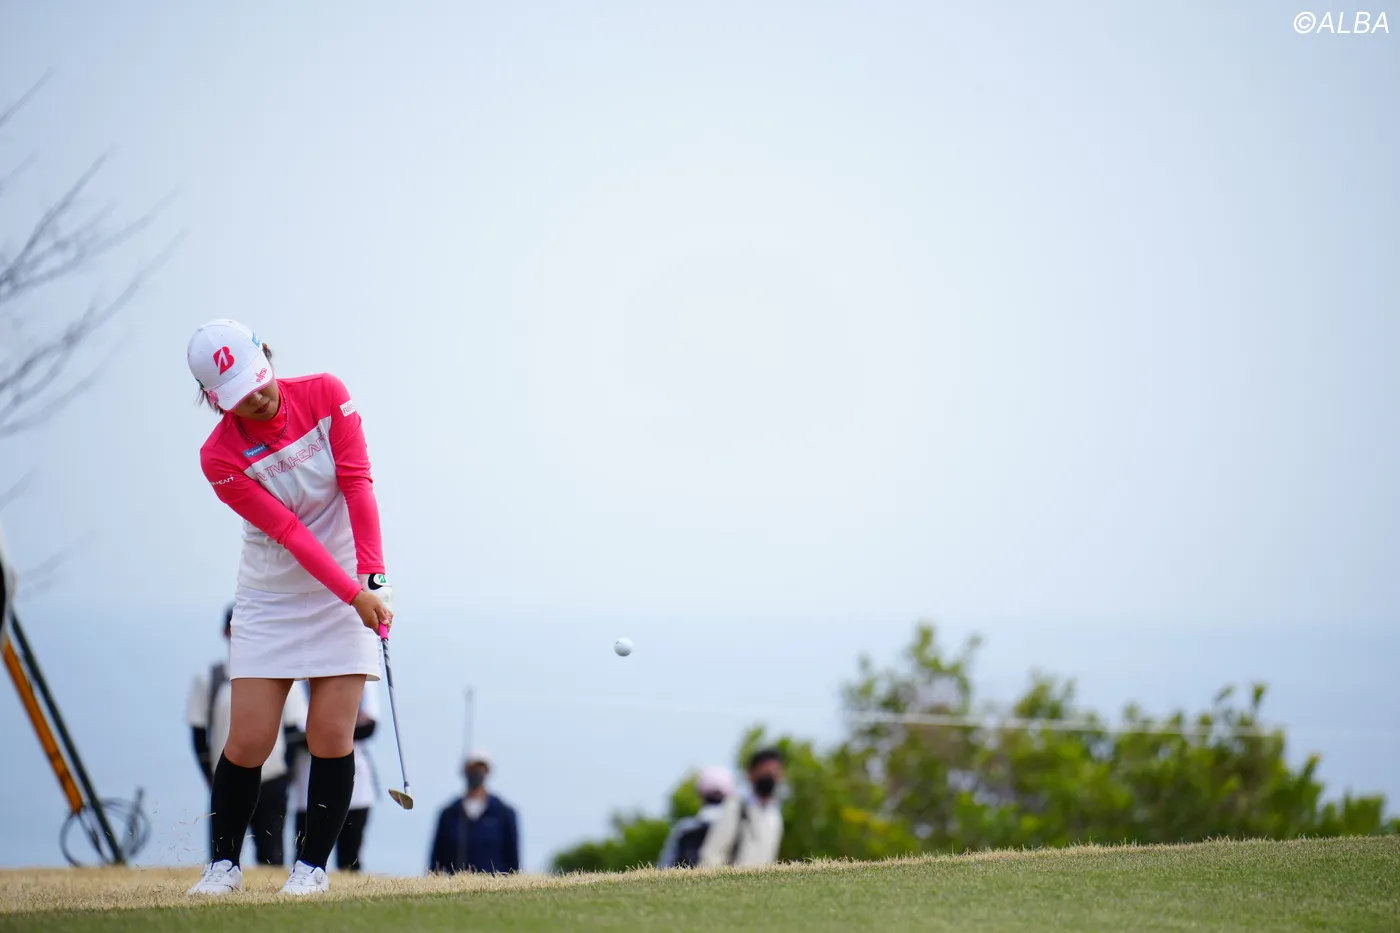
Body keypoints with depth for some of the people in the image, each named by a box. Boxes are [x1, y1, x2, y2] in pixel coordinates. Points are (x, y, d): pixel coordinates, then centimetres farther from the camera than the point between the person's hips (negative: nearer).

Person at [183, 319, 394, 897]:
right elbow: (289, 533, -19)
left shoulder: (325, 395, -8)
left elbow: (358, 485, -13)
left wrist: (372, 577, -22)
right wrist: (353, 595, -27)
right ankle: (224, 864, 11)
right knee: (248, 741, -6)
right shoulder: (220, 458, -13)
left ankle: (313, 865, 5)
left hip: (352, 586, 1)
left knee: (331, 736, -7)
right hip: (270, 599, -1)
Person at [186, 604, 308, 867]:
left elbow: (295, 732, 7)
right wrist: (214, 782, -5)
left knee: (272, 860, 0)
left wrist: (281, 770, -5)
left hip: (271, 785, 0)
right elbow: (199, 735, 3)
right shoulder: (209, 681, 4)